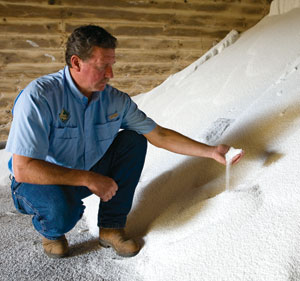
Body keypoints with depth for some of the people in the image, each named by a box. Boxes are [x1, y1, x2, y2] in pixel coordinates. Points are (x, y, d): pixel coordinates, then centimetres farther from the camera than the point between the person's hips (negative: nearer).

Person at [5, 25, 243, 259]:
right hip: (42, 180, -4)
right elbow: (23, 168, -32)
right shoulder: (39, 96, -28)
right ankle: (50, 231, 4)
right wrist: (89, 179, -31)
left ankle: (111, 228, -2)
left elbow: (160, 135, -4)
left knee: (133, 142, -12)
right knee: (62, 211, -38)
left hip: (88, 172, 5)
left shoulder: (116, 100, -12)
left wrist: (211, 151, -11)